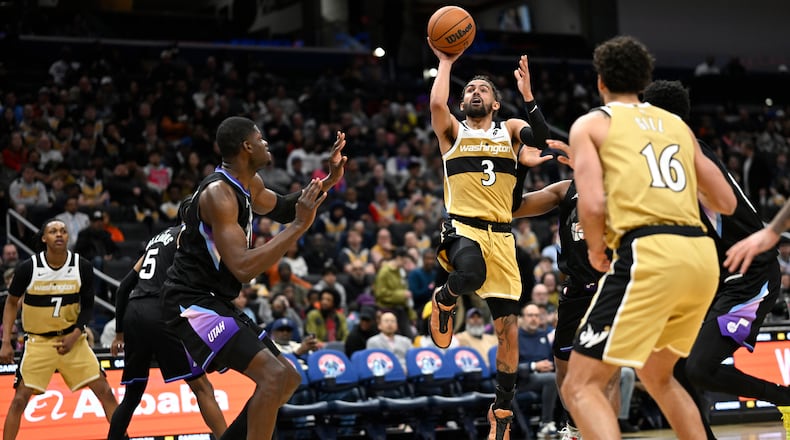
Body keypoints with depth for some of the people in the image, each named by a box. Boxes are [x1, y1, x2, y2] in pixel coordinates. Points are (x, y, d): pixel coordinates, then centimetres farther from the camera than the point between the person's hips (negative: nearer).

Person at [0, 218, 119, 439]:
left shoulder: (83, 267, -10)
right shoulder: (28, 268, -14)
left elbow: (87, 306, 2)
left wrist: (75, 335, -11)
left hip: (72, 338, 2)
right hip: (38, 340, -1)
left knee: (104, 390, -4)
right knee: (20, 399, -9)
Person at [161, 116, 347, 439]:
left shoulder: (249, 184, 8)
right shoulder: (218, 192, -22)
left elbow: (281, 209, 29)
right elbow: (243, 268, -30)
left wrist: (327, 182, 13)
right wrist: (300, 226, -27)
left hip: (216, 301, 10)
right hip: (192, 303, -10)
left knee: (288, 379, 12)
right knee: (273, 375, -22)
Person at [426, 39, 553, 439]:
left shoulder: (511, 130, 16)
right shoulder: (452, 131, 11)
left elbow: (543, 140, -6)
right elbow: (437, 103, -12)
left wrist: (526, 94, -10)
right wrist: (445, 62, -1)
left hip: (501, 236, 3)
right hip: (461, 228, -3)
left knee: (508, 330, 1)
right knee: (471, 273, -41)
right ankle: (445, 300, -4)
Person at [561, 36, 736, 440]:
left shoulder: (590, 124, 8)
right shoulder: (677, 124, 22)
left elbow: (592, 204, -8)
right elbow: (725, 203, 23)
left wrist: (595, 248, 11)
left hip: (647, 255, -6)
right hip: (702, 255, 6)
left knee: (581, 386, -2)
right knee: (658, 376, 28)